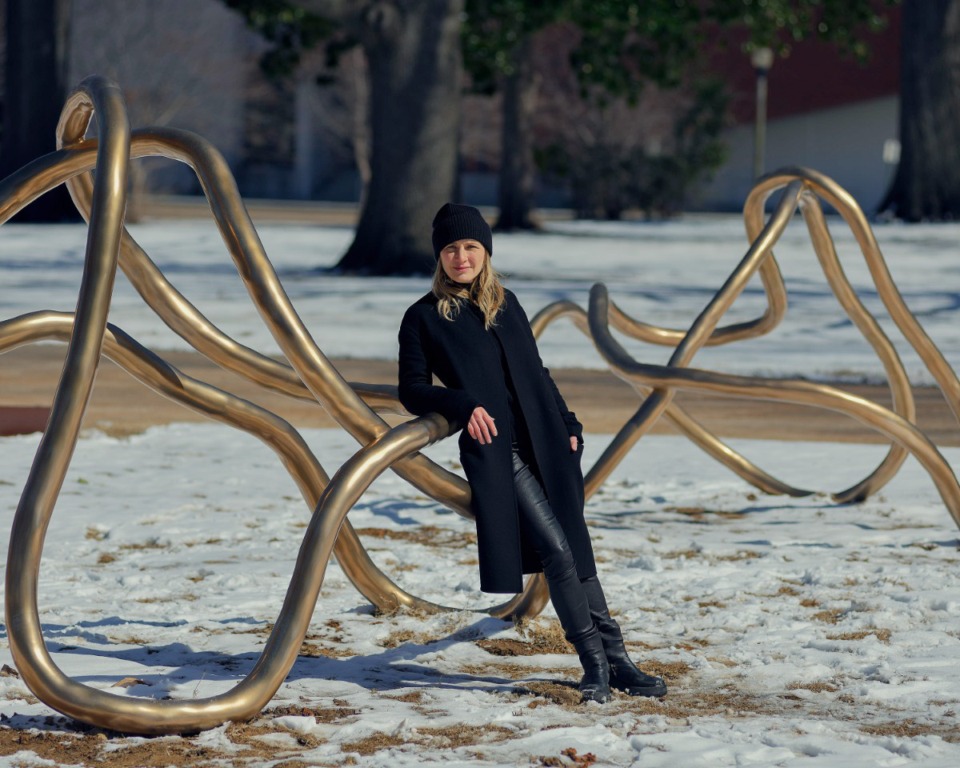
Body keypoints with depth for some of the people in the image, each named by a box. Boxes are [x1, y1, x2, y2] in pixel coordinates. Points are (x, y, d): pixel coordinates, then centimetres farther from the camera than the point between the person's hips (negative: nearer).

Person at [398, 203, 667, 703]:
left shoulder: (505, 304, 17)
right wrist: (462, 405, -18)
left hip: (545, 442, 5)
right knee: (554, 548, -13)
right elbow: (412, 391, -1)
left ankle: (615, 662, 11)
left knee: (576, 549, 6)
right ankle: (596, 661, -4)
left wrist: (567, 424, 13)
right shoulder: (423, 318, 2)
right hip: (494, 449, -5)